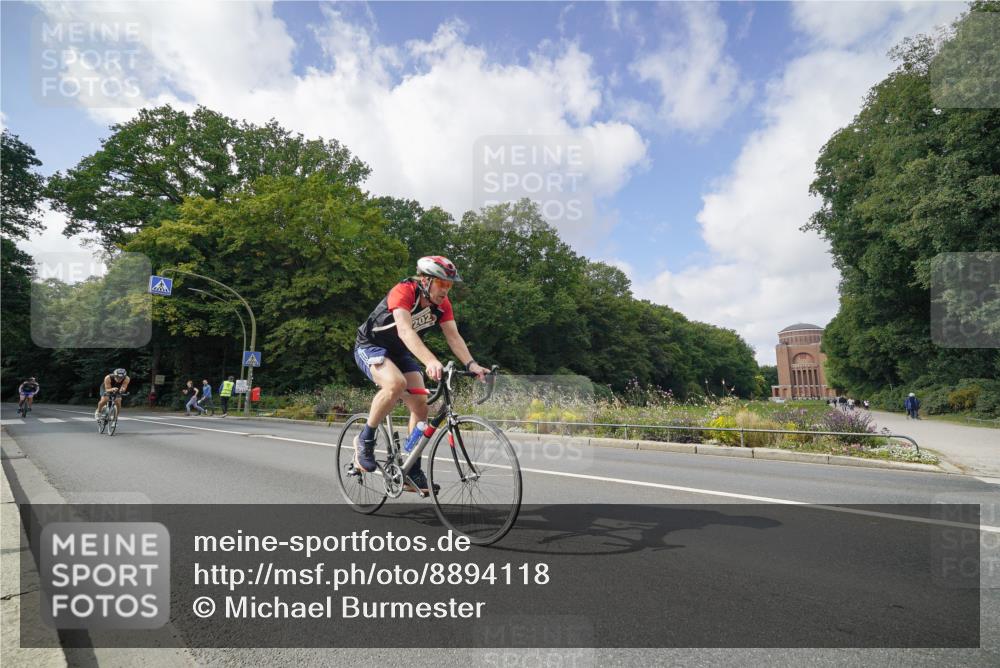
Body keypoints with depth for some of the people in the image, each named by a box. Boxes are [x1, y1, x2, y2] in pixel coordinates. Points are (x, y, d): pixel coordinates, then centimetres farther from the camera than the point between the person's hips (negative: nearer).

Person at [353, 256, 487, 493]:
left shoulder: (442, 304, -10)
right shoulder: (403, 292, -30)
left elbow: (453, 336, -16)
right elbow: (405, 330, -44)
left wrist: (471, 364, -32)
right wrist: (430, 362, -58)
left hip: (400, 352, 7)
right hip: (370, 346, -6)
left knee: (420, 403, -8)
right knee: (396, 383, -36)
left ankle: (412, 473, 3)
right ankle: (365, 439, -13)